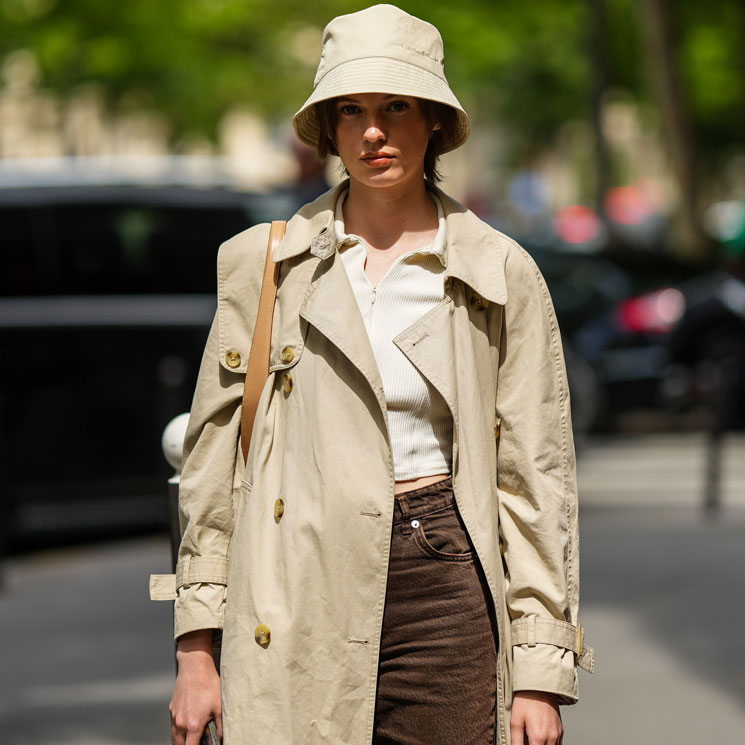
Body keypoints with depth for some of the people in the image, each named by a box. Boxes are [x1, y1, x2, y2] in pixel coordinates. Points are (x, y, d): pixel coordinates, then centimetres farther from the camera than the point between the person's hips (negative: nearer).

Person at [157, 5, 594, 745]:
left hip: (447, 583, 0)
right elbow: (212, 458, 8)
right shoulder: (263, 262, 6)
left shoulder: (502, 275, 4)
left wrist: (541, 672, 0)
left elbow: (534, 476, 5)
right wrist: (196, 650, 3)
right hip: (302, 593, 0)